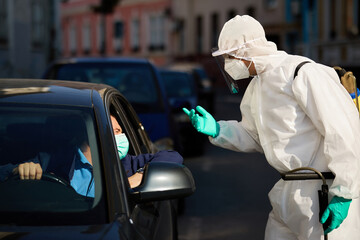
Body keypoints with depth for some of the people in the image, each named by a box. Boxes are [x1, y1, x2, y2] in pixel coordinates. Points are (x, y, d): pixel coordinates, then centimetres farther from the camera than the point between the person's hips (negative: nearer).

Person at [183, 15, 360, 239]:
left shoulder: (303, 74, -18)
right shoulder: (256, 87, 13)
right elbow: (253, 137, 22)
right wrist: (216, 129, 5)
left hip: (323, 194, -9)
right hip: (289, 195, 9)